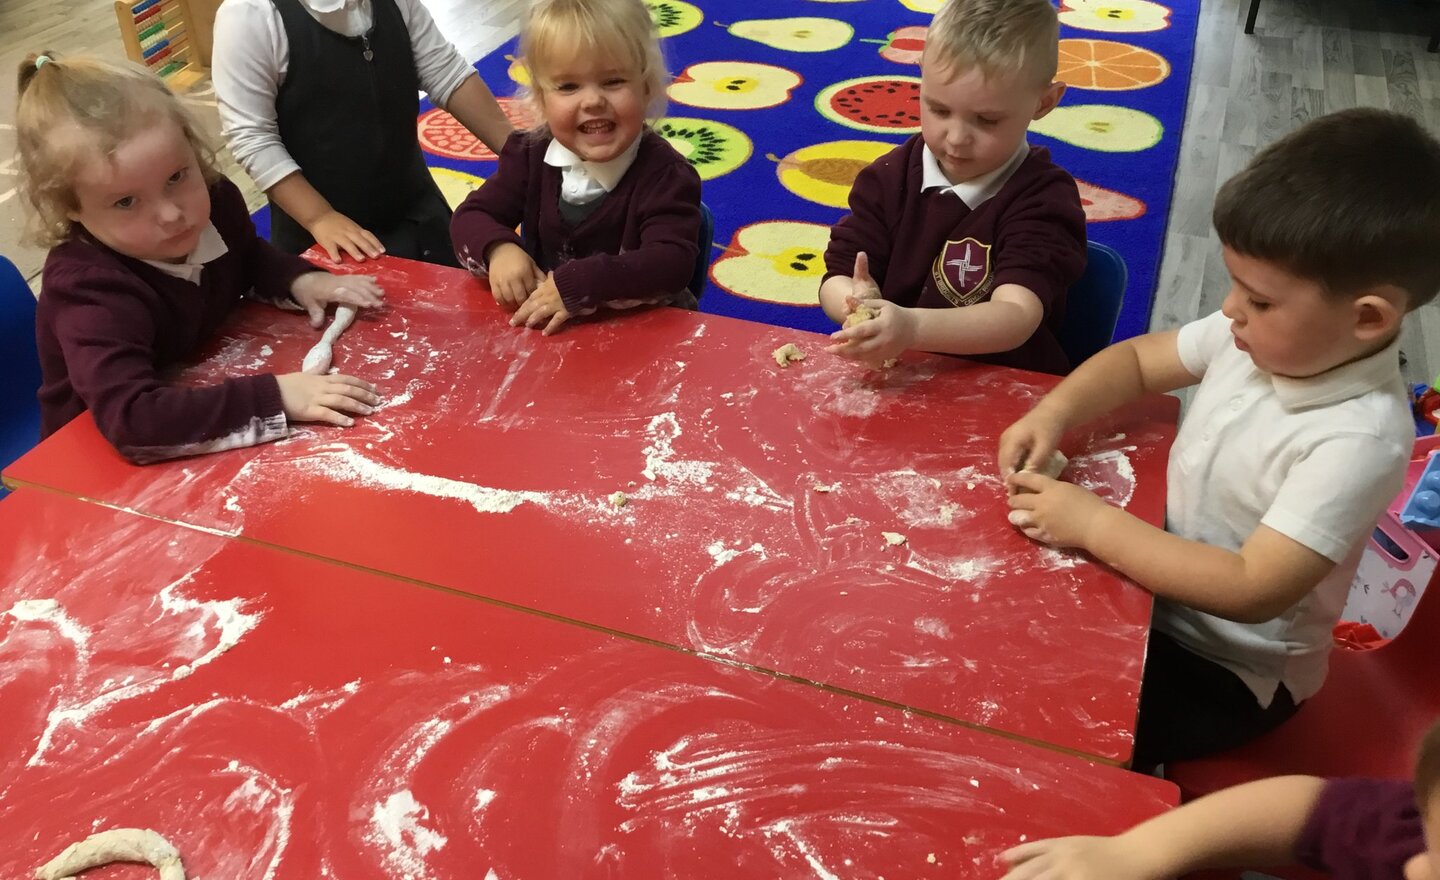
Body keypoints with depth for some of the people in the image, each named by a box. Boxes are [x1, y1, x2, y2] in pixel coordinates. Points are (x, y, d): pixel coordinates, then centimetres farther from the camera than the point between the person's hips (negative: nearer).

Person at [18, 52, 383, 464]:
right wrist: (274, 398, -39)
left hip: (205, 381, 6)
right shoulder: (89, 291, -29)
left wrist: (298, 279, -7)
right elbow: (131, 419, -40)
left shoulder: (215, 200, -10)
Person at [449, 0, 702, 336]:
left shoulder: (665, 173, -16)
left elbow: (674, 263, -28)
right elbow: (471, 217, 3)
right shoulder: (530, 156, -1)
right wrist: (498, 249, -21)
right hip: (542, 327, 3)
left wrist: (577, 285, -36)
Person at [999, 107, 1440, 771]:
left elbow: (1253, 590, -32)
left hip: (1225, 672, -7)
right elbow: (1137, 358, 5)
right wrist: (1055, 413, -14)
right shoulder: (1264, 335, -9)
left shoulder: (1359, 441, -29)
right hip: (1158, 577, 7)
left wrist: (1093, 524, -30)